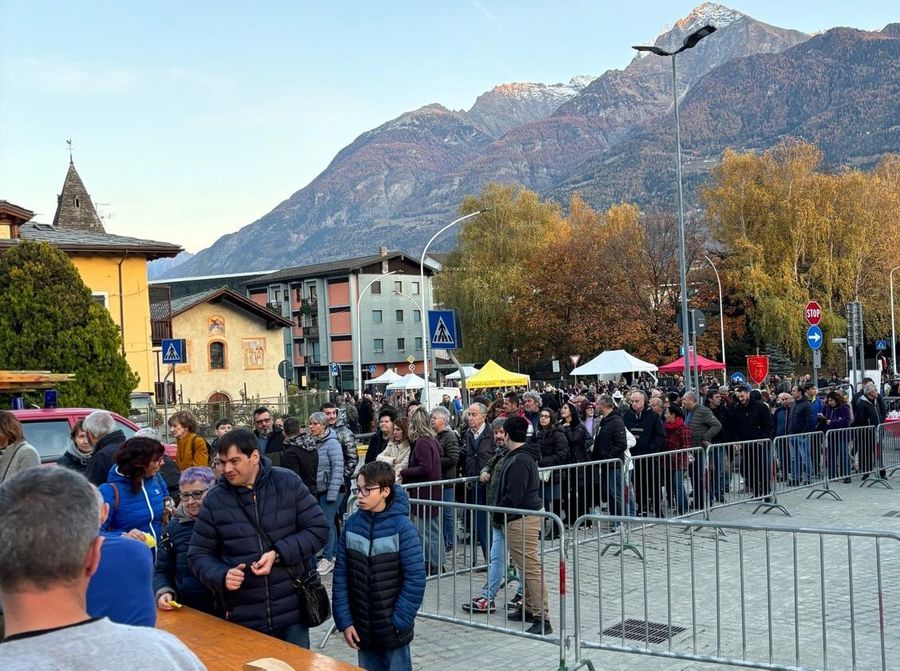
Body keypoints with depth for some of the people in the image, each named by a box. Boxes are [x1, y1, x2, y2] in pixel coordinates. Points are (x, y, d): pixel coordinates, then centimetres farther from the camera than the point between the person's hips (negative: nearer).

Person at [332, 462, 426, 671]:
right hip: (362, 627, 4)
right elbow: (341, 574, 0)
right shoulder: (352, 524, -2)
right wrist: (344, 621, -4)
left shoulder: (402, 528, -13)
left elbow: (415, 579, -14)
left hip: (392, 629, -4)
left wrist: (398, 622, -14)